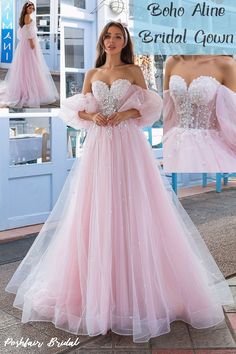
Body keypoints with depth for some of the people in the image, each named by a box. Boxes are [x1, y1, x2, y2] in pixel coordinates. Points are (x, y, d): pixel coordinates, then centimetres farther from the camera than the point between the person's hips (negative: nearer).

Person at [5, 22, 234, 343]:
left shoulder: (134, 71, 9)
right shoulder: (92, 75, 15)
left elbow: (148, 108, 5)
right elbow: (78, 110, 13)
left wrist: (125, 114, -11)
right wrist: (93, 116, -7)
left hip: (129, 145, -2)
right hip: (98, 146, 2)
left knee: (133, 209, -4)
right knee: (96, 212, 0)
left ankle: (136, 286, 7)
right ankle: (98, 286, 11)